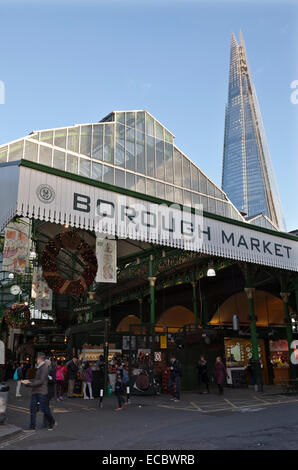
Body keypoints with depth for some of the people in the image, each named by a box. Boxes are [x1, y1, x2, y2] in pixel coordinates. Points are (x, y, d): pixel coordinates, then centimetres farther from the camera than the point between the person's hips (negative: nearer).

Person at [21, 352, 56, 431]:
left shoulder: (44, 368, -16)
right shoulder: (39, 367, 15)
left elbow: (41, 381, -22)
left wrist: (29, 384, -22)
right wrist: (29, 381, 9)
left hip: (41, 392, -9)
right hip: (35, 391, 9)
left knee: (44, 409, 0)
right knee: (32, 408, 5)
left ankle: (52, 423, 19)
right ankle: (32, 427, 11)